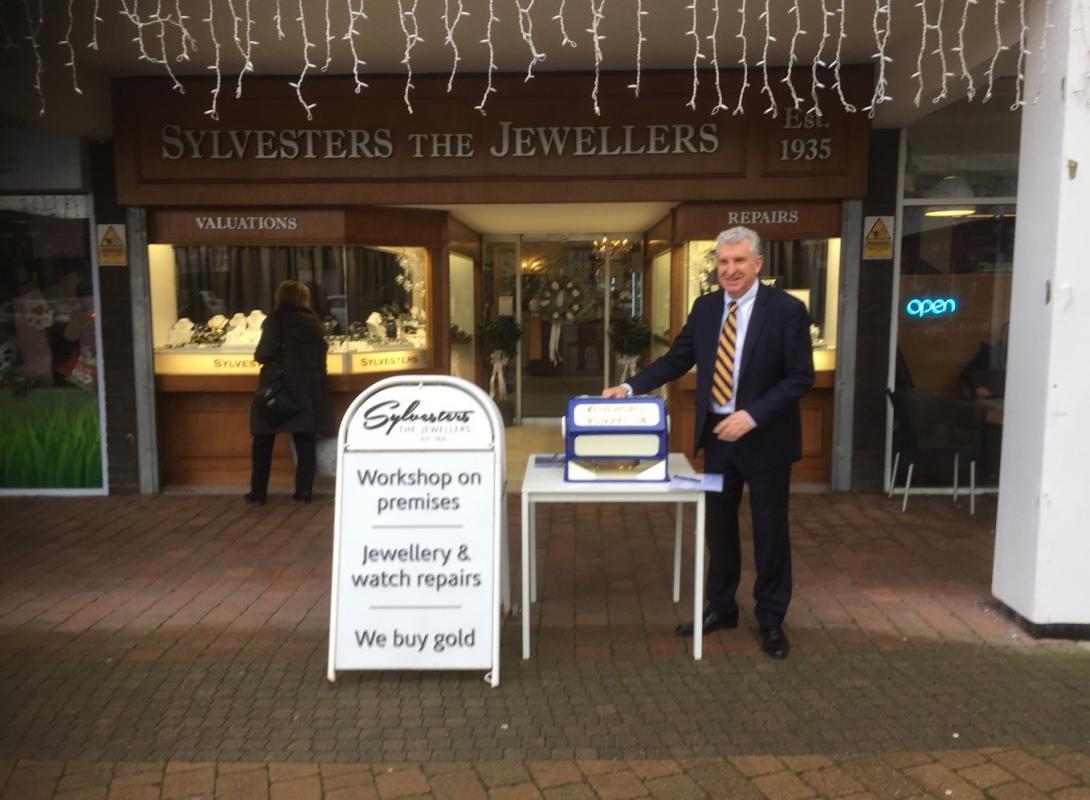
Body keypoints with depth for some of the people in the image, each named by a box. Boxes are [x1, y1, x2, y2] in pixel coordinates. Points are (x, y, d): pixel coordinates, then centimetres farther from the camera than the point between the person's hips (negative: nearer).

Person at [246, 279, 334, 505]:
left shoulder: (276, 319, -6)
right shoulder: (314, 321, 6)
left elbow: (265, 353, -12)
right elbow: (320, 352, 9)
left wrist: (258, 356, 9)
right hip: (308, 386, 4)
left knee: (264, 441, 7)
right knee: (305, 440, 7)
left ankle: (258, 492, 9)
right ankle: (304, 491, 5)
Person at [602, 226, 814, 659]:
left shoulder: (787, 309, -12)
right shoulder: (705, 308, 3)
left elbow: (801, 377, -14)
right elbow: (676, 359, 5)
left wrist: (751, 416, -22)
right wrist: (631, 387, -8)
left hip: (765, 437, -5)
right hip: (717, 434, 5)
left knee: (770, 529, 9)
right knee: (718, 524, 15)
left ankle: (771, 619, 26)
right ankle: (720, 607, 33)